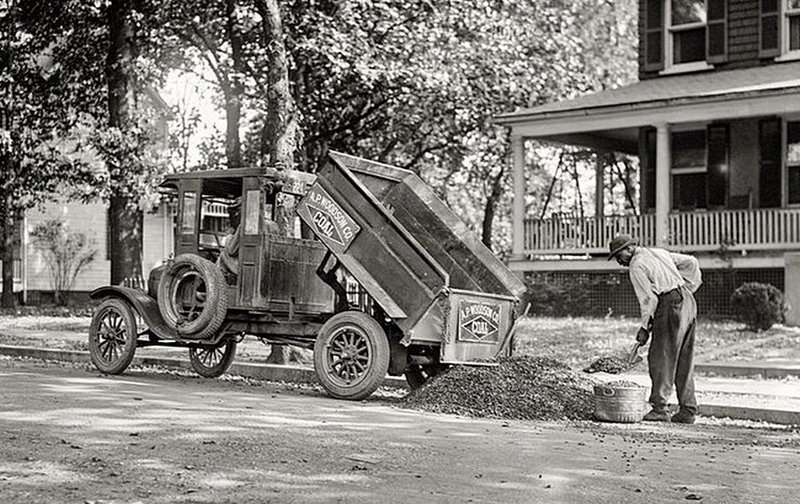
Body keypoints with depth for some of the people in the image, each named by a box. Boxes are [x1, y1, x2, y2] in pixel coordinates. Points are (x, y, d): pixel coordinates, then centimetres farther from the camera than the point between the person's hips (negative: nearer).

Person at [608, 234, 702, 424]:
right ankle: (688, 411, 13)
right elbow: (691, 262, 22)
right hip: (688, 302, 9)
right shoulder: (659, 252, 21)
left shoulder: (636, 266, -4)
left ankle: (659, 408, -7)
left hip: (671, 306, -9)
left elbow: (648, 298, -10)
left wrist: (644, 327, -6)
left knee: (660, 358, -4)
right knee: (684, 362, 11)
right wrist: (689, 287, 21)